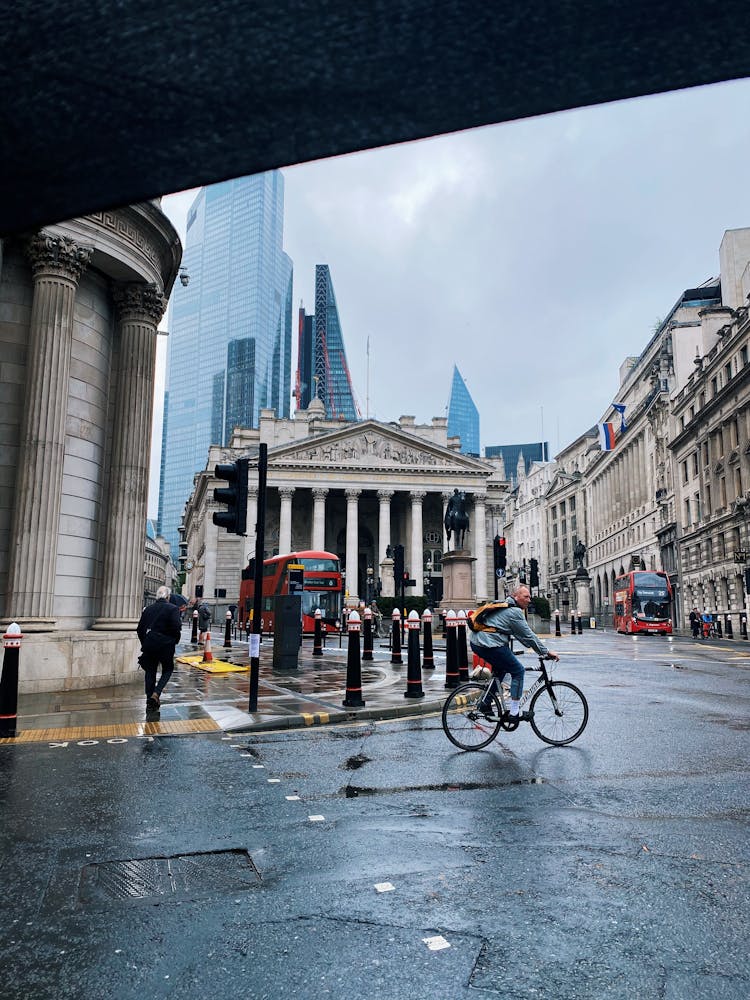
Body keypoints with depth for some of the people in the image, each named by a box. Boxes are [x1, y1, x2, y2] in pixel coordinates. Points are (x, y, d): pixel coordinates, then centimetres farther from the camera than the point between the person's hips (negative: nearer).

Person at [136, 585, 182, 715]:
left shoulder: (148, 609, 6)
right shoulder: (172, 609, -7)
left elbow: (140, 629, 8)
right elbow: (176, 628, -15)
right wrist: (175, 640, 3)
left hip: (149, 645, 4)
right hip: (166, 645, -3)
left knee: (150, 672, 13)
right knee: (167, 669, 15)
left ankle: (150, 703, 13)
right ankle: (156, 693, -7)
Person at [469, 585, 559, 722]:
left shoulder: (504, 606, 23)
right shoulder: (515, 612, -8)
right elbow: (528, 636, -6)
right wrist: (546, 652, 3)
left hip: (476, 642, 10)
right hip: (491, 645, -10)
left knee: (501, 668, 29)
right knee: (518, 671, 3)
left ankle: (485, 703, 26)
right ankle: (514, 713, 3)